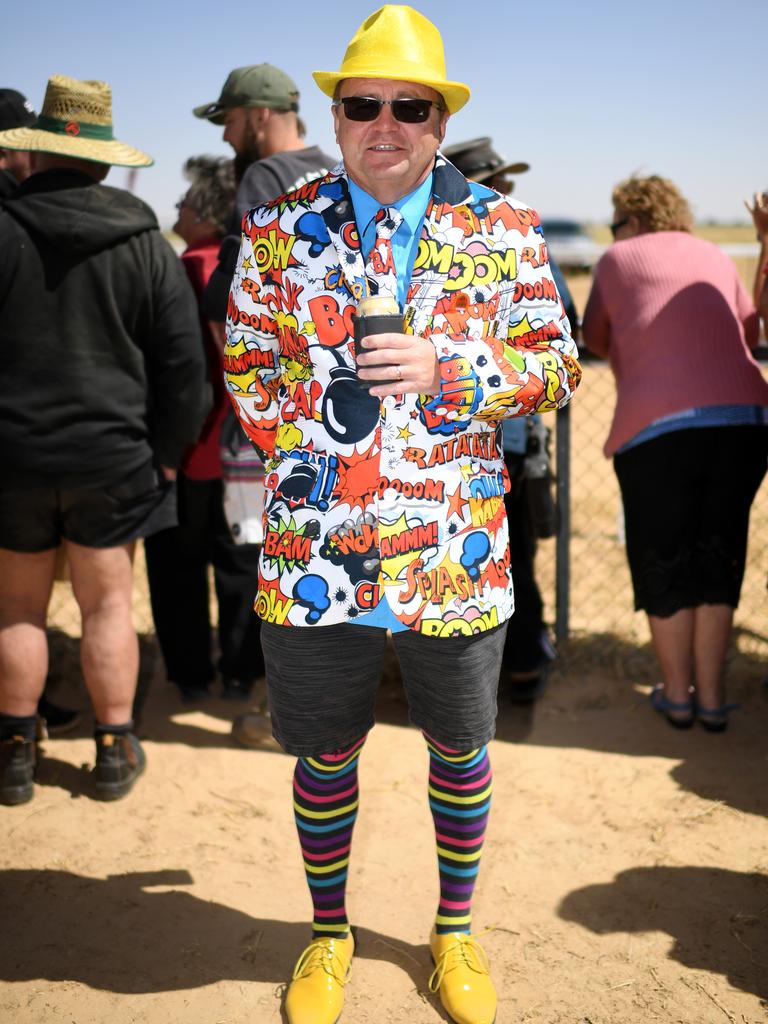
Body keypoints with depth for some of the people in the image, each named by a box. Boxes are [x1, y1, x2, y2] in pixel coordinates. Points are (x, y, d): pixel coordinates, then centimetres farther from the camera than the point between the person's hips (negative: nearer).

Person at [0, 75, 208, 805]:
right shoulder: (147, 245, -1)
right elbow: (182, 364, 0)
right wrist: (166, 453, 9)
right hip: (112, 455, 1)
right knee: (106, 601, 11)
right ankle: (115, 751, 18)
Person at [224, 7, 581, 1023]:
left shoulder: (503, 229, -1)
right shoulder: (277, 231, 2)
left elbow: (558, 364, -1)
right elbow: (245, 364, 9)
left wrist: (446, 369, -16)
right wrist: (297, 455, -2)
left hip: (457, 557, 0)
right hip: (314, 552, 0)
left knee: (460, 748, 17)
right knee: (325, 752, 15)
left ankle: (456, 929, 42)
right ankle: (329, 935, 40)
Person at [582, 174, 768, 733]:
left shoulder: (618, 259, 11)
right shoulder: (715, 257, 20)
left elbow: (595, 337, 21)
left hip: (657, 426, -3)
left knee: (664, 564, 10)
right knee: (718, 560, 13)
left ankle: (677, 694, 19)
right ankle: (712, 697, 18)